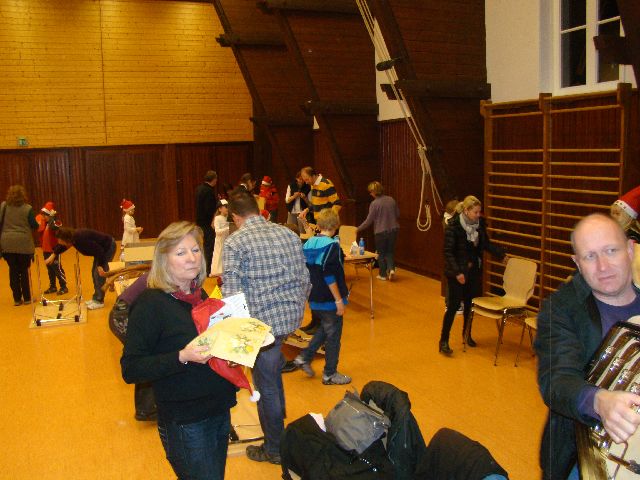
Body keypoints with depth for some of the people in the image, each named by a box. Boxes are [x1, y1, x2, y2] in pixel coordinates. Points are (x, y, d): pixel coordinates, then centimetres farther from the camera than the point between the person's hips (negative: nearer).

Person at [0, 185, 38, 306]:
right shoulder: (28, 208, -6)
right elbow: (34, 225, -3)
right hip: (24, 243, -2)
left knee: (13, 271, 9)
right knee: (24, 271, 8)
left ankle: (17, 299, 13)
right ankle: (26, 298, 13)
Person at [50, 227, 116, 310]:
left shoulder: (81, 239, -33)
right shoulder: (73, 237, -6)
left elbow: (99, 251, -30)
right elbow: (61, 246, 19)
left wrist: (100, 266, -24)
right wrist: (53, 255, 19)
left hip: (108, 247, -9)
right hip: (101, 248, 9)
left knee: (99, 274, -9)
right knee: (94, 272, 12)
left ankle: (99, 301, -3)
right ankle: (96, 298, 21)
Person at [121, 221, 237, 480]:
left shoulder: (199, 295, 5)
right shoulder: (150, 303, -17)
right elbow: (130, 370, -18)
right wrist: (182, 358, -30)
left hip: (219, 410, 7)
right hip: (185, 424, -7)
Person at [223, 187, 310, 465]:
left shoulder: (235, 243, -11)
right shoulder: (288, 234, 5)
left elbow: (231, 294, -17)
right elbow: (305, 279, 8)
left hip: (262, 323, -6)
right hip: (292, 317, 6)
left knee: (266, 387, 10)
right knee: (272, 370, 30)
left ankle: (274, 449, 26)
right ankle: (278, 417, 46)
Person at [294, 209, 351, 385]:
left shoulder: (308, 244, 5)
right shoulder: (332, 246, -19)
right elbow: (330, 276, -23)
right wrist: (339, 299, -17)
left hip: (314, 299, 8)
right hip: (329, 300, -8)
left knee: (324, 328, 27)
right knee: (333, 336, 7)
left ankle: (304, 357, 23)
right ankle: (330, 374, 17)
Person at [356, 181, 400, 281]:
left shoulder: (374, 204, -16)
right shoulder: (391, 200, 0)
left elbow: (369, 221, -11)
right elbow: (398, 215, 9)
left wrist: (358, 229, 1)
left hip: (380, 232, -4)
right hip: (393, 230, 4)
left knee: (381, 253, 12)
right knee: (390, 251, 18)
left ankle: (383, 274, 19)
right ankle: (391, 268, -2)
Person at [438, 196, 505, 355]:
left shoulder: (480, 223, -2)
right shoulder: (453, 225, -18)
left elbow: (486, 244, 13)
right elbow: (448, 252, -17)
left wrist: (502, 255, 4)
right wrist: (457, 272, -23)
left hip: (474, 270, 6)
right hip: (457, 272, -6)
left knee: (470, 303, 16)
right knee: (453, 305, -4)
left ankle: (467, 334, 35)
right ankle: (444, 341, 5)